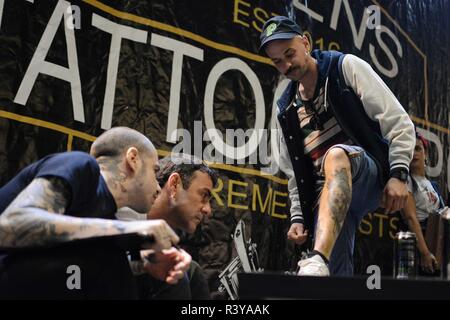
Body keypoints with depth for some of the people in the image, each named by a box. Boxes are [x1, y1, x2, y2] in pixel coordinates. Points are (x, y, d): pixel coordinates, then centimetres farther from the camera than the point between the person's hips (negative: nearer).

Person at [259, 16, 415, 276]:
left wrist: (399, 173, -15)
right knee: (337, 273, -13)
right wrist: (298, 217, 11)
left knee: (336, 156, -39)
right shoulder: (287, 110, 17)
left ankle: (318, 261, -56)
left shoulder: (346, 67, 3)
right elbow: (295, 172, 23)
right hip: (329, 196, 6)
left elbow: (398, 122, -4)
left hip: (372, 177, -5)